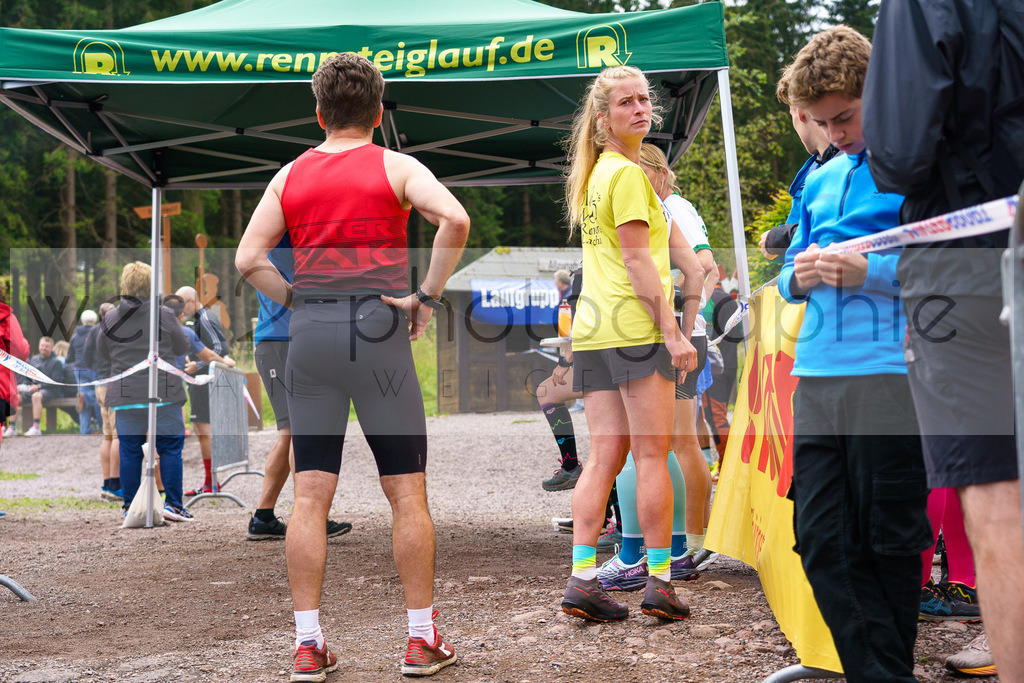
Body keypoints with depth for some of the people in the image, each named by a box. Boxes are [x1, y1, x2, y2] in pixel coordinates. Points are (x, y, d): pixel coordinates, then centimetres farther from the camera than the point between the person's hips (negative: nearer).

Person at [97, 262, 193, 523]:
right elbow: (182, 347, 5)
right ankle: (173, 504, 1)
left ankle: (130, 506, 11)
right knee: (170, 448, 5)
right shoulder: (164, 315, -6)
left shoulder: (109, 319, 2)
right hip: (163, 394, -2)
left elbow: (102, 356, 14)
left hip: (125, 396, 2)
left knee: (129, 452, 8)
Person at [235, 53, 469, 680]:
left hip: (310, 336, 3)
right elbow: (455, 220, -15)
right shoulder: (395, 167, 2)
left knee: (311, 496, 5)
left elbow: (249, 259, 5)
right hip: (379, 331, -3)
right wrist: (428, 297, -7)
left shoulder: (290, 176, 12)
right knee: (408, 493, 4)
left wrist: (299, 301, 11)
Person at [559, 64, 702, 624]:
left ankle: (582, 578, -3)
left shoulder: (595, 174, 22)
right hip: (636, 328, -8)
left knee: (603, 457, 4)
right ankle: (659, 583, -1)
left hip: (593, 330, 8)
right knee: (651, 456, -4)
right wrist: (672, 331, -14)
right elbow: (638, 260, -13)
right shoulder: (629, 174, -7)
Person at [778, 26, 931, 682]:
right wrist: (799, 276, 3)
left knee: (888, 541, 0)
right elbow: (789, 270, 27)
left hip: (891, 374, -6)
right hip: (816, 379, 6)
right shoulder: (820, 181, 21)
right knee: (822, 542, 0)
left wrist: (868, 271, -16)